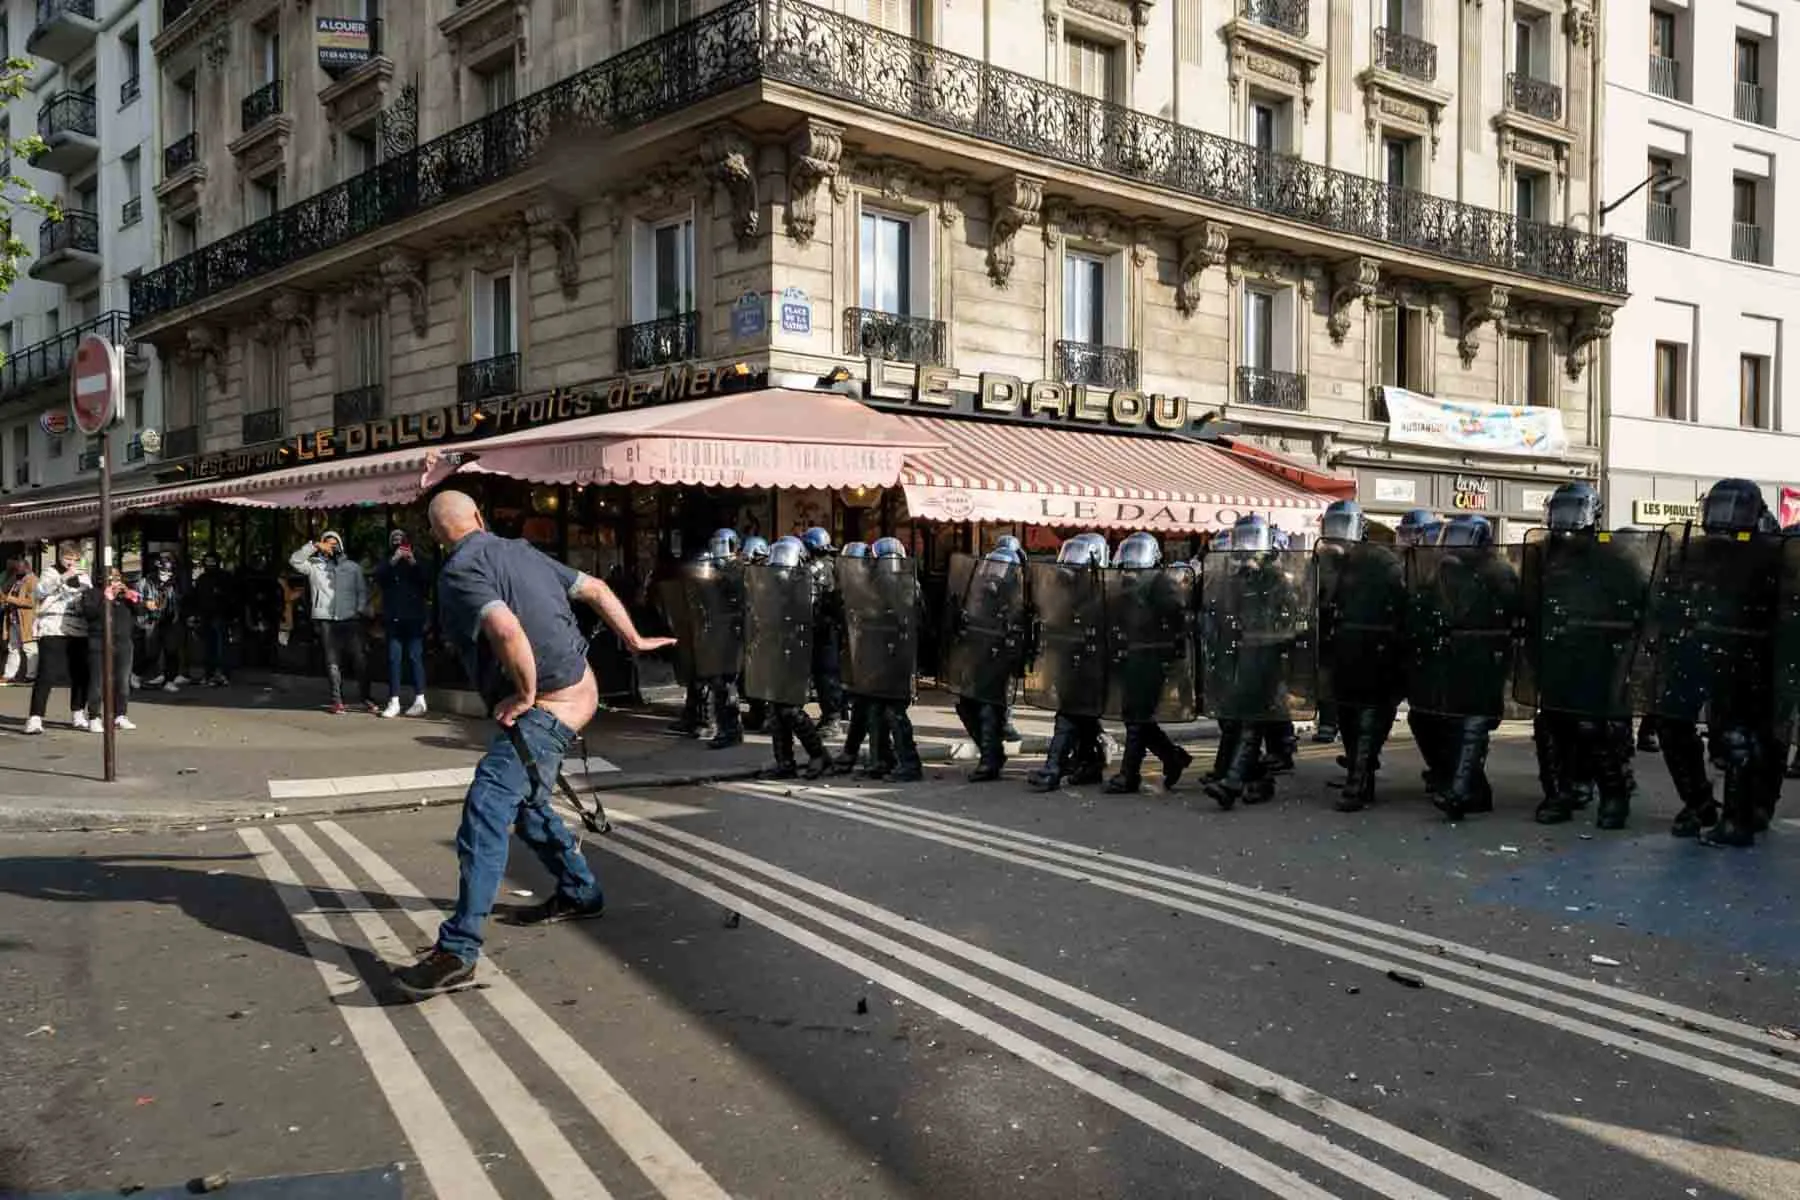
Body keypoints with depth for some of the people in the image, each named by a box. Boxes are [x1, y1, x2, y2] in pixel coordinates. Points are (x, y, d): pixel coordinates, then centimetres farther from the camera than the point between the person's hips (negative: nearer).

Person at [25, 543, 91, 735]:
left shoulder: (83, 576, 15)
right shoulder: (50, 572, 1)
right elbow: (37, 592, -17)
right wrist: (62, 578, -26)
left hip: (78, 631, 5)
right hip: (52, 630, -5)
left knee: (80, 674, 8)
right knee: (46, 674, -11)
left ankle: (78, 714, 22)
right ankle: (35, 718, -11)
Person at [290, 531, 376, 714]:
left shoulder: (353, 566, 14)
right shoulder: (314, 565, 10)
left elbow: (363, 591, 13)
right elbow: (295, 561, -5)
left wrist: (361, 610, -2)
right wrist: (313, 546, -10)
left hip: (350, 619, 0)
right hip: (325, 619, 0)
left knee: (360, 658, -4)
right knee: (332, 661, 1)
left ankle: (367, 697, 1)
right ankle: (337, 700, 4)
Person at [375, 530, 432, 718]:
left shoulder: (417, 562, 12)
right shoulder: (387, 563, 14)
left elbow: (427, 583, -2)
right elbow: (378, 578, -6)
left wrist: (414, 563, -12)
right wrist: (393, 560, -16)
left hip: (414, 618, -2)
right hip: (393, 618, 2)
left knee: (415, 657, -5)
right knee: (393, 659, -1)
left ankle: (420, 700, -2)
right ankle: (394, 702, -1)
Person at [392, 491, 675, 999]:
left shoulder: (459, 573, -14)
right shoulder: (522, 551, 12)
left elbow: (507, 630, -32)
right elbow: (595, 589, 17)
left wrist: (525, 694, -18)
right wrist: (634, 641, 28)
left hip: (547, 707, -10)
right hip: (579, 689, 10)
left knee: (485, 809, -17)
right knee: (522, 801, 25)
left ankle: (458, 950, -21)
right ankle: (579, 892, 39)